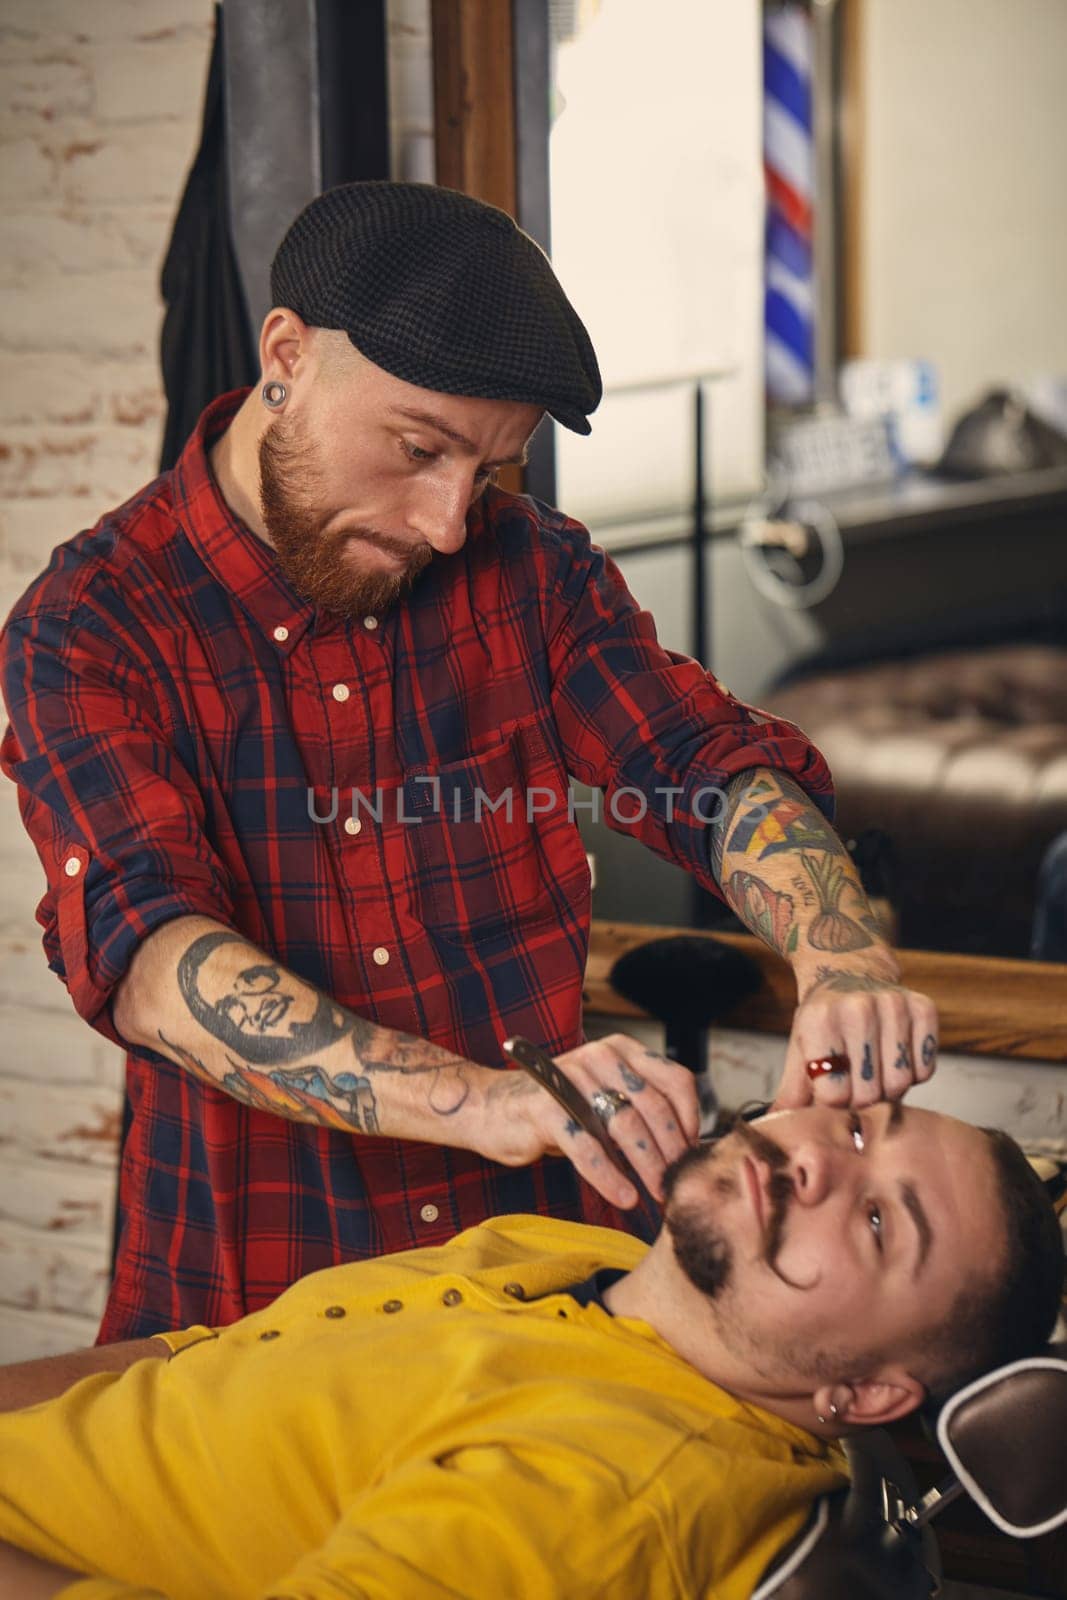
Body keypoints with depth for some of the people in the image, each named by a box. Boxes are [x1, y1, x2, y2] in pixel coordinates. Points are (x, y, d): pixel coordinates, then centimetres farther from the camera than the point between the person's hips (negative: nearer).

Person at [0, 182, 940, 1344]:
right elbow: (148, 962, -21)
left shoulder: (525, 564, 6)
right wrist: (487, 1103, -36)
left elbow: (714, 766, 2)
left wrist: (843, 961, -22)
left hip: (551, 1244, 3)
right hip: (259, 1290, -3)